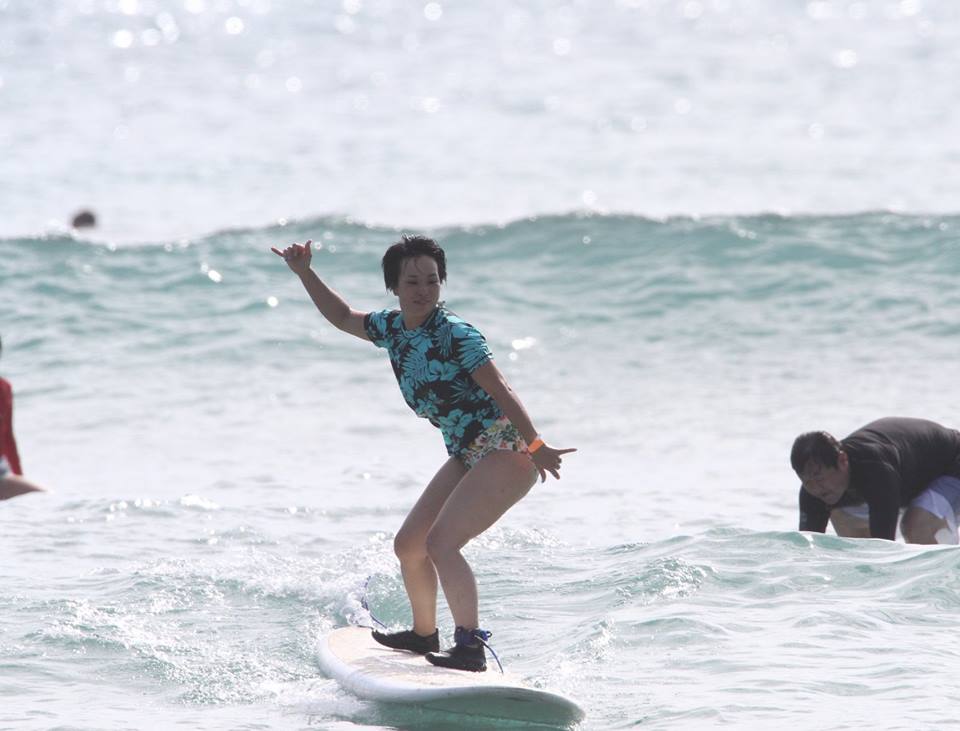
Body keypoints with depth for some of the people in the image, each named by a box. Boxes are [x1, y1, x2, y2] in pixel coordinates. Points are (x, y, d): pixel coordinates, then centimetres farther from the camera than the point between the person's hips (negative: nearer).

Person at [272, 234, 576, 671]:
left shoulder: (454, 335, -17)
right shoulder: (392, 328, 7)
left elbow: (500, 390, -22)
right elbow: (343, 318, 26)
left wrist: (536, 446, -28)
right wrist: (304, 273, 18)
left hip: (506, 452, -9)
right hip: (468, 456, 9)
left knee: (440, 542, -21)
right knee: (408, 545, 13)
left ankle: (471, 645, -25)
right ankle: (424, 635, 33)